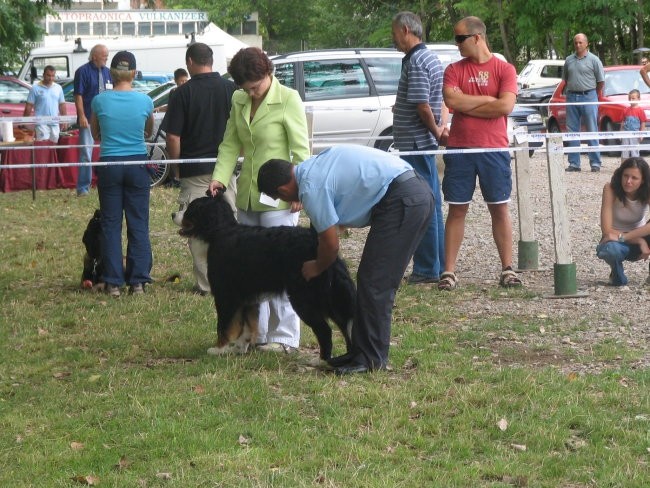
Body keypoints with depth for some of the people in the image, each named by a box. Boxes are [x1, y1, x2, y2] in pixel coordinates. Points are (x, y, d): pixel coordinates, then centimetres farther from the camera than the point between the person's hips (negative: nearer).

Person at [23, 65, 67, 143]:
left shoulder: (58, 88, 12)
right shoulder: (36, 88, -2)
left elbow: (62, 105, 17)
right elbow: (29, 106, -3)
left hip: (55, 124, 5)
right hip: (41, 124, -5)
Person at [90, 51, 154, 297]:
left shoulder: (100, 101, -5)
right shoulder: (145, 101, -4)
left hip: (109, 164, 0)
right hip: (137, 164, 0)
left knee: (111, 224, 6)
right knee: (138, 224, 6)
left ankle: (113, 283, 4)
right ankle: (138, 281, 4)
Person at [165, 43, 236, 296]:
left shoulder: (182, 93, -7)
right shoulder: (231, 89, 1)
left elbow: (173, 137, -8)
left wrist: (175, 164, 6)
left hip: (194, 170, -3)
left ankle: (205, 284, 4)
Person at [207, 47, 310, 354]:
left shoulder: (288, 100, -7)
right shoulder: (239, 101, 10)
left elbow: (300, 149, -8)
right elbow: (230, 145, 11)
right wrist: (220, 177, -5)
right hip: (247, 196, 7)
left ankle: (284, 337, 1)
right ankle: (256, 332, 17)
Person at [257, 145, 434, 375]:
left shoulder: (311, 187, -12)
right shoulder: (315, 165, 16)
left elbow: (331, 244, -5)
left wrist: (317, 268, 15)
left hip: (402, 202, -10)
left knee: (375, 283, -6)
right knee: (371, 280, 13)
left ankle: (372, 359, -3)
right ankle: (362, 351, 17)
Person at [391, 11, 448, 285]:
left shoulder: (416, 62, -17)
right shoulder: (429, 57, 15)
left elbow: (422, 106, -22)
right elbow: (439, 101, 17)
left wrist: (436, 131, -7)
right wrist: (441, 126, 1)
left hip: (415, 145, -10)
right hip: (424, 144, 10)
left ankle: (428, 270, 0)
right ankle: (436, 266, 22)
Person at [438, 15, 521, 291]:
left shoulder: (504, 70, 0)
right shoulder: (454, 70, 5)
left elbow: (506, 105, -14)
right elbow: (452, 100, -11)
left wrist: (467, 105, -8)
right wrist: (487, 99, -8)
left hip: (494, 150, -1)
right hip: (459, 150, 1)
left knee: (500, 208, 4)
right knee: (457, 209, 2)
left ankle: (507, 269, 10)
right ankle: (449, 271, 3)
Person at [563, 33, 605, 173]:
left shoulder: (593, 60, -3)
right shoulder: (569, 60, 10)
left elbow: (601, 81, 0)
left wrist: (593, 94, 6)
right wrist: (573, 90, 13)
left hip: (588, 97, -4)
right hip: (572, 97, 4)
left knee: (592, 131, -3)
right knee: (572, 131, 4)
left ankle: (595, 163, -1)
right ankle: (574, 163, 8)